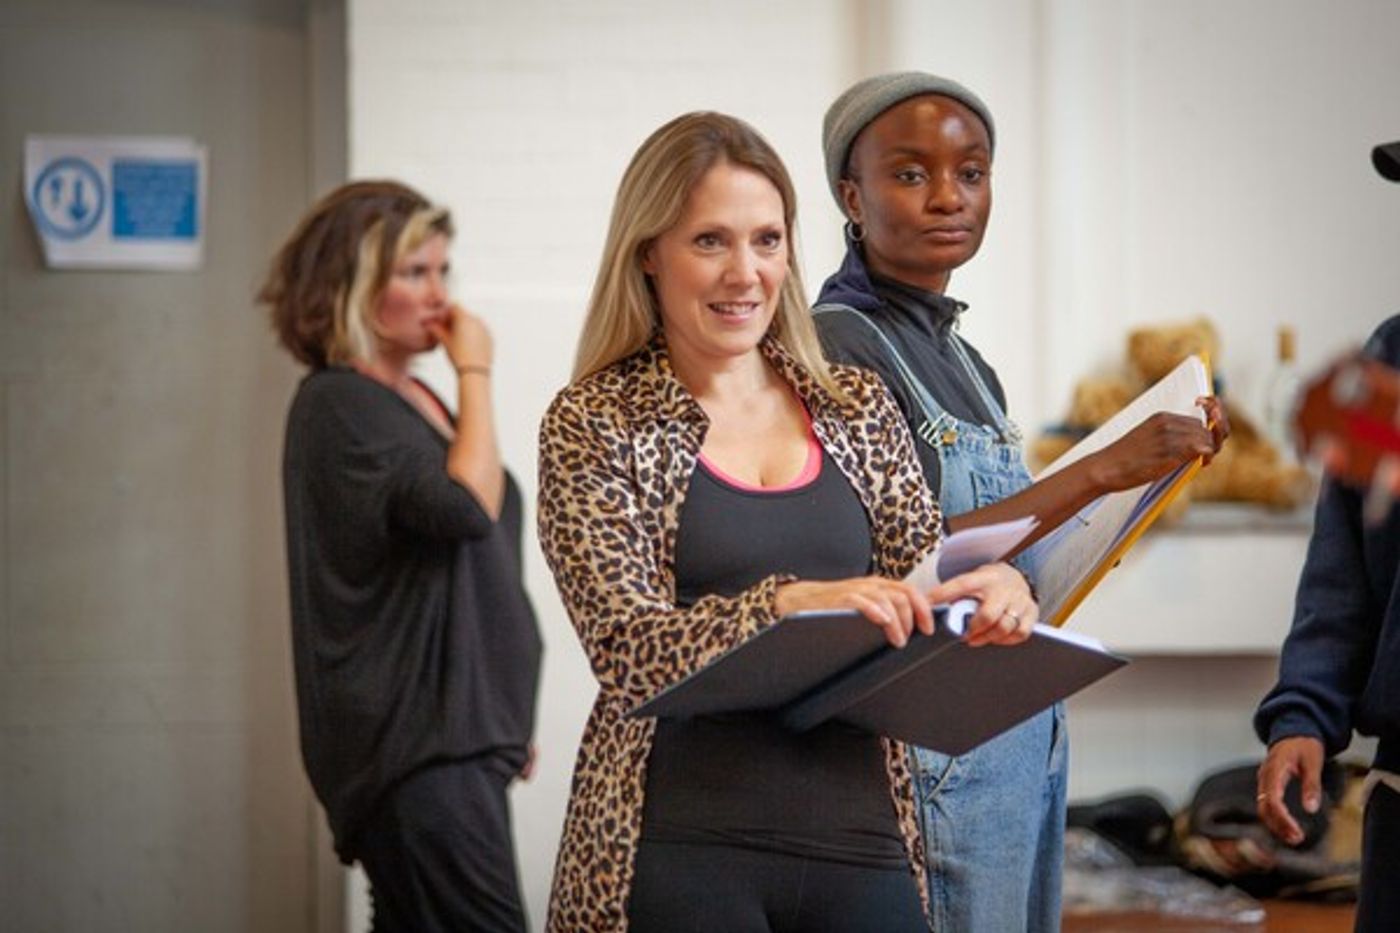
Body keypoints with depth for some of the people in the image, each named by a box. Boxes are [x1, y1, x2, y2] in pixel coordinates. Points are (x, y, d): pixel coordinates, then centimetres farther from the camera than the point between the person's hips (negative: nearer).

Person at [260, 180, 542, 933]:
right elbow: (466, 506, -21)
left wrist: (505, 723, 24)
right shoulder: (338, 405, -9)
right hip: (411, 736, -9)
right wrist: (475, 375, -10)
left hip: (459, 728, 9)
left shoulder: (414, 400, 17)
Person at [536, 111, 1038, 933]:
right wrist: (790, 604, -27)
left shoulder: (857, 408, 11)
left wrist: (990, 591, -12)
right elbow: (629, 650, -11)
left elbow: (923, 593, 12)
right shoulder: (592, 426, -1)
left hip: (861, 833, 4)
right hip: (679, 854, -4)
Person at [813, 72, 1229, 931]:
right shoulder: (834, 347, -11)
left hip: (1030, 742, 9)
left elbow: (1023, 558, 14)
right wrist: (1101, 470, -22)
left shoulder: (969, 367, 15)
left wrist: (1164, 464, 8)